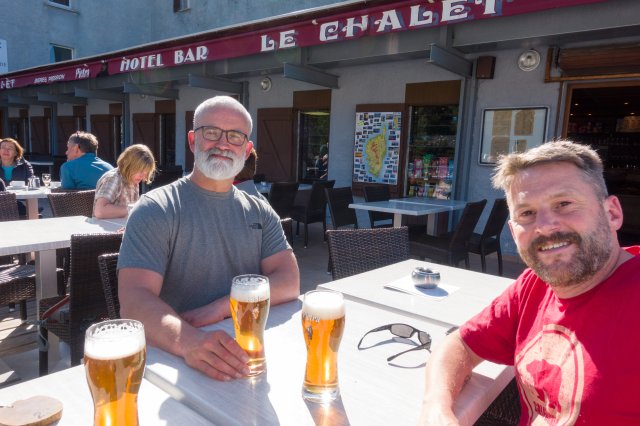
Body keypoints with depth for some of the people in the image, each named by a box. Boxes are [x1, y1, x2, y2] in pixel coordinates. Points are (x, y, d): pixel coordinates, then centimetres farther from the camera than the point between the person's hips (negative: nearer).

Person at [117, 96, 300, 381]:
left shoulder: (260, 212, 9)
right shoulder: (155, 210, -4)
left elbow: (289, 282, -1)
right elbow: (135, 299, -15)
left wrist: (220, 308, -15)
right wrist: (188, 341, -35)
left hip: (247, 354, 4)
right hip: (174, 357, -3)